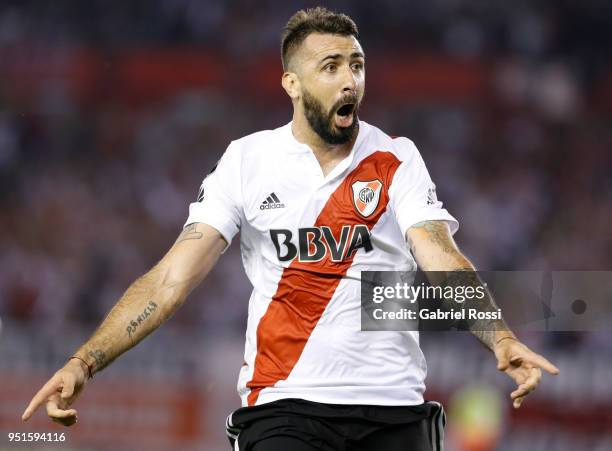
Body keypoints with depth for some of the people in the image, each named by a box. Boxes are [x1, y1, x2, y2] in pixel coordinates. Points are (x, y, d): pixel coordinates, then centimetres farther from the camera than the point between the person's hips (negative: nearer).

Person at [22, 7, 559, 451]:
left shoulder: (396, 161, 4)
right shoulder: (247, 161, 4)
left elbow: (443, 262, -9)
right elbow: (172, 277, -1)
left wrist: (501, 338, -29)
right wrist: (84, 363, -13)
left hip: (394, 405, 1)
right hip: (284, 406, -1)